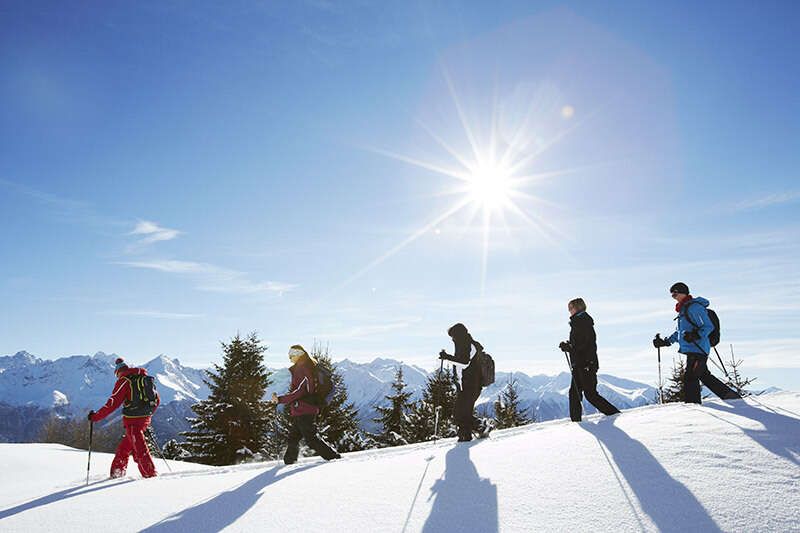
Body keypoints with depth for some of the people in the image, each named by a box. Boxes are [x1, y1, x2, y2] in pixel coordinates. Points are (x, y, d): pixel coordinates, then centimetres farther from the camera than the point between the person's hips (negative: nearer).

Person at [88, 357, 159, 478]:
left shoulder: (124, 381, -7)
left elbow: (113, 403, -14)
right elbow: (156, 400, 16)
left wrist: (96, 416, -6)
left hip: (132, 420, -7)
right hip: (145, 419, 7)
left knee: (140, 448, 0)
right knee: (125, 446, 21)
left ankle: (151, 473, 1)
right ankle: (117, 471, 29)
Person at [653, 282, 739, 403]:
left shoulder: (694, 307, -12)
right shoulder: (683, 309, 19)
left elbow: (709, 326, -17)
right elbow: (679, 331, 27)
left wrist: (696, 335, -32)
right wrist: (666, 342, 20)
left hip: (697, 349, -10)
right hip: (691, 350, 10)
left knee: (690, 378, -12)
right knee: (705, 376, 17)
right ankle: (730, 395, 26)